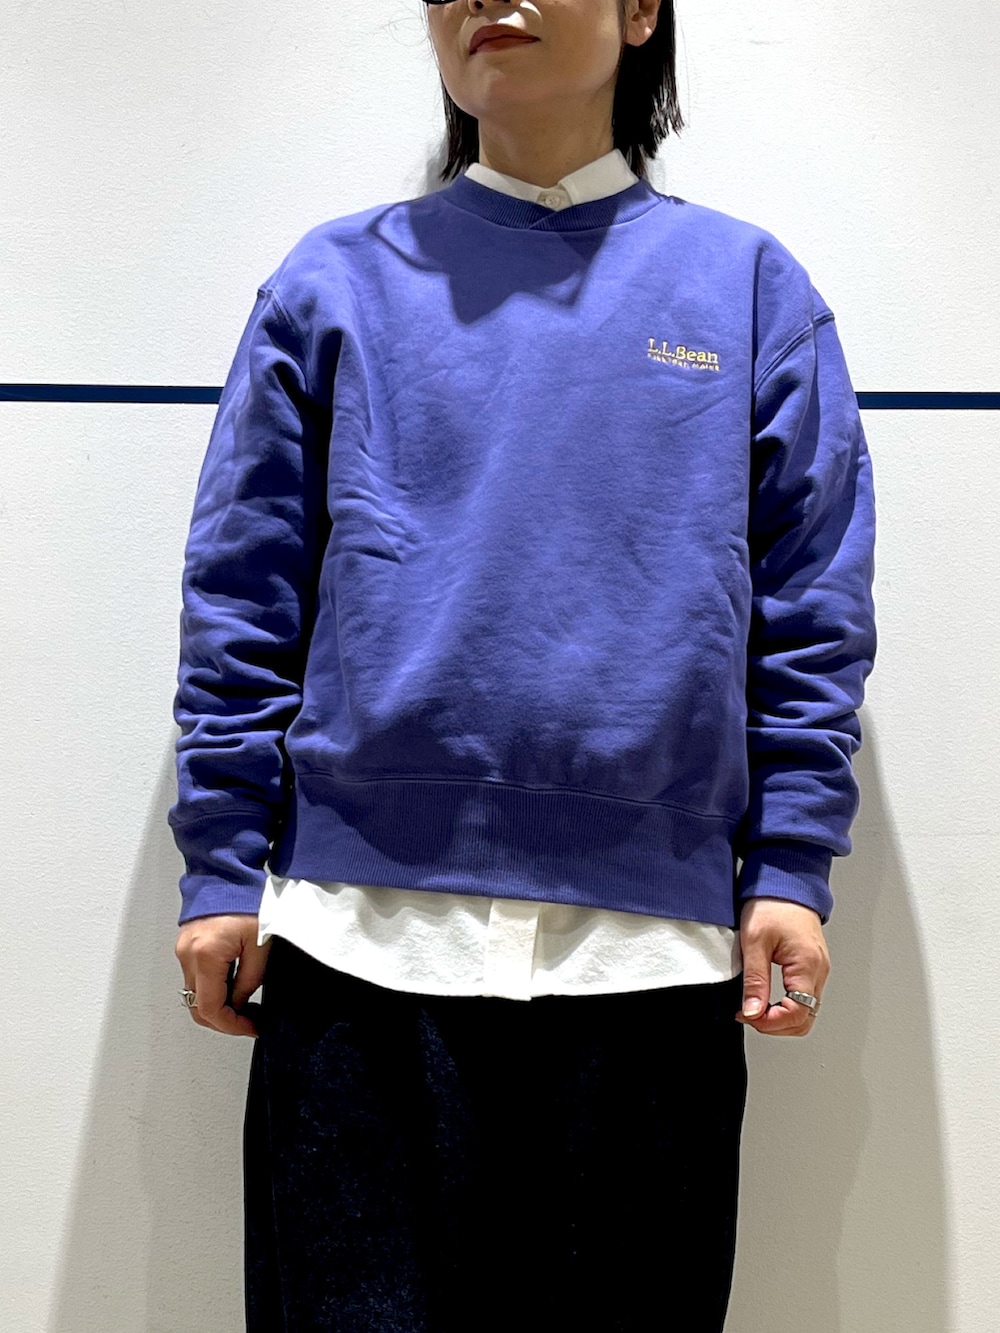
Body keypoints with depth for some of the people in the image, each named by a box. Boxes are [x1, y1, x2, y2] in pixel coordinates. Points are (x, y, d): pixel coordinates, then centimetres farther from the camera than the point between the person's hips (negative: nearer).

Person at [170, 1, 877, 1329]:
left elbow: (813, 608, 7)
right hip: (363, 937, 0)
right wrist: (222, 870, 1)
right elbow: (243, 592, 7)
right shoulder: (338, 280, 10)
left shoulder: (749, 285, 9)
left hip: (654, 946, 1)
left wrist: (789, 871, -2)